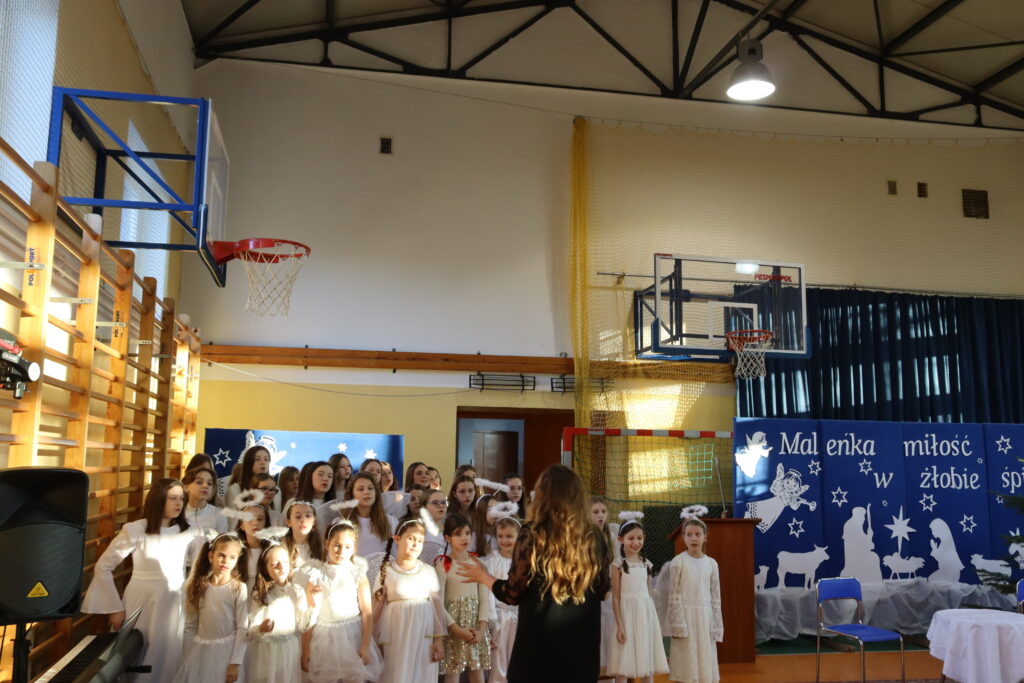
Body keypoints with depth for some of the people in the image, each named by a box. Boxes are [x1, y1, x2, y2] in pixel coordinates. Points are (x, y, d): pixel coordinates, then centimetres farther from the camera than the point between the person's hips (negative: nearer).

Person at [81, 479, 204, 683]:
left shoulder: (189, 532, 0)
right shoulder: (135, 530, -11)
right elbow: (102, 568, -7)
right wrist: (115, 608, -8)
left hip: (173, 608, 3)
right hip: (141, 605, -3)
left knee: (164, 665, 10)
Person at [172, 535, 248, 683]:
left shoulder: (239, 588, -9)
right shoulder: (199, 586, 2)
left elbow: (243, 628, -11)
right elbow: (190, 626, 5)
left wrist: (235, 663, -15)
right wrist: (188, 658, 4)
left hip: (226, 650, -3)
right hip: (199, 650, 3)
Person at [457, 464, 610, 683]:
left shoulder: (533, 534, -13)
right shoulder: (594, 536, -4)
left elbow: (512, 593, -8)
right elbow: (602, 588, 8)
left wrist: (483, 577, 11)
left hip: (540, 643, -3)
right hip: (582, 643, 3)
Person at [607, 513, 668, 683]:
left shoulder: (646, 563, 8)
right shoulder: (618, 564, -7)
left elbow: (648, 594, 13)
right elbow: (615, 597, -8)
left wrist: (654, 619, 12)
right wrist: (619, 625, -12)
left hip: (646, 612, 5)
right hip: (628, 612, -5)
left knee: (648, 663, 9)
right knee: (623, 666, -1)